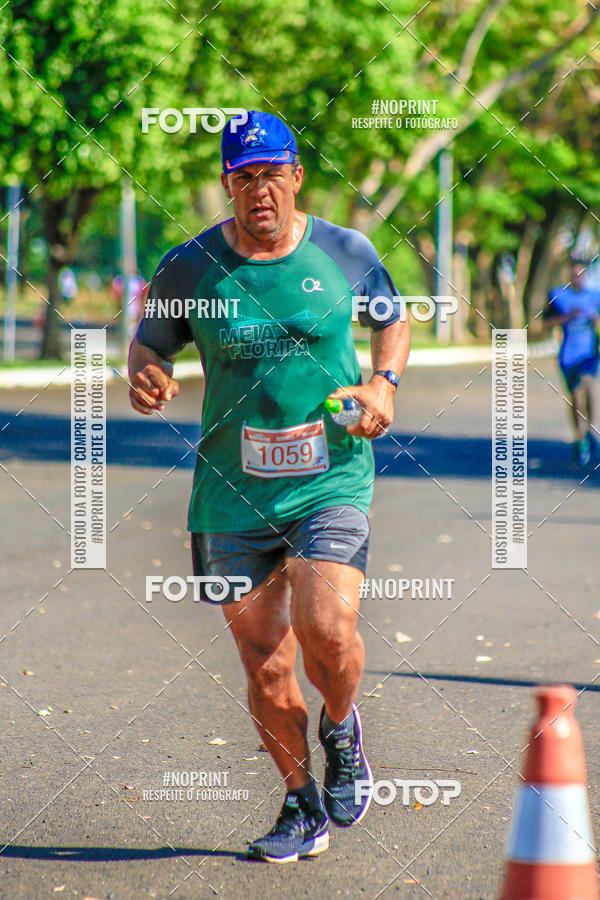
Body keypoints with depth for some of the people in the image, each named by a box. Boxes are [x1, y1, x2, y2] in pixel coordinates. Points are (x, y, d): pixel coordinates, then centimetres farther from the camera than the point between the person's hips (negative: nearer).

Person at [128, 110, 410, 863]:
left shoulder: (346, 252, 1)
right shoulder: (189, 269, -2)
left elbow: (392, 319, 18)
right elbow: (149, 344, 11)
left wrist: (383, 384, 0)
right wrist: (145, 379, -12)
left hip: (332, 478, -1)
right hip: (234, 491, 1)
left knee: (327, 631, -20)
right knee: (265, 668, 3)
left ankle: (341, 727, 16)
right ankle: (301, 806, 26)